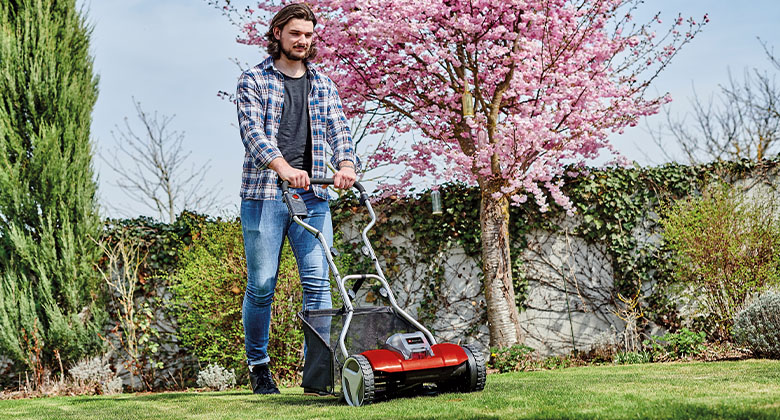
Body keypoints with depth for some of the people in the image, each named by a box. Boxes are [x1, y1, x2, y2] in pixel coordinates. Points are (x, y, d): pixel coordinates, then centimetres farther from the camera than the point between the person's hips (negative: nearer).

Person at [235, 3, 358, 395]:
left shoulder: (323, 84, 18)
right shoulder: (253, 80, 5)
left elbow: (337, 128, 5)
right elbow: (253, 131, -10)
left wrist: (346, 163, -17)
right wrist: (283, 167, -28)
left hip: (312, 196, 3)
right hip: (264, 193, -3)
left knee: (317, 281, -4)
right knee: (261, 285, 1)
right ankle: (258, 364, 19)